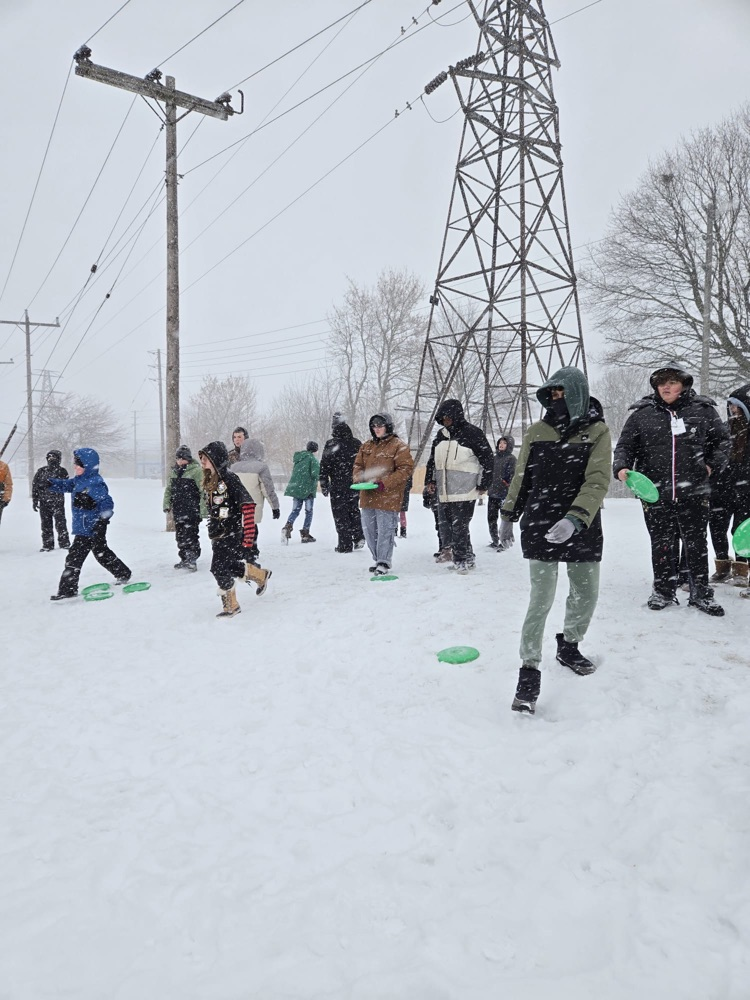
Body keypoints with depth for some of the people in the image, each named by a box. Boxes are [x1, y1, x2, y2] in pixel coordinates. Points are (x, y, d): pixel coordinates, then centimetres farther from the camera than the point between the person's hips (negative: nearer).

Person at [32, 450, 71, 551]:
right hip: (44, 502, 3)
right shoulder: (41, 471, 6)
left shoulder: (62, 471, -1)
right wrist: (35, 500, 5)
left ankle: (64, 543, 9)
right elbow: (35, 486, 9)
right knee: (46, 524, 7)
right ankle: (47, 544, 15)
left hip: (58, 502, -3)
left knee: (60, 523, -2)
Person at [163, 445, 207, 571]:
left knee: (190, 535, -8)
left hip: (192, 510, -7)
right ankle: (184, 558, 23)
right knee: (180, 536, 12)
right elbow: (168, 489, 22)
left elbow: (204, 491, -13)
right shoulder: (173, 471, 13)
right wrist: (166, 504, 15)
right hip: (178, 510, 7)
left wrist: (204, 508, -16)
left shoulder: (196, 470, -10)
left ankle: (192, 559, -2)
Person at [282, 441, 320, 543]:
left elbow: (294, 472, 16)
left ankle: (287, 526, -13)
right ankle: (305, 534, 7)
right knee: (309, 511, 7)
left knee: (295, 510, 11)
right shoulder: (312, 459, -10)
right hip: (308, 489, -5)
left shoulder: (298, 458, 11)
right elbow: (315, 473, -20)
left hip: (295, 488, 5)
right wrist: (315, 483, -1)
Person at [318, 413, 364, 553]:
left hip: (338, 485, -4)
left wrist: (324, 484, -2)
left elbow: (324, 466, -9)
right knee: (354, 510, 21)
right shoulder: (357, 444, 5)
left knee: (340, 514, 2)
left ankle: (345, 545, 2)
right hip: (355, 484, 5)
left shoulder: (331, 445, -10)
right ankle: (358, 537, 10)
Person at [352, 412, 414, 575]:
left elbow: (406, 468, -11)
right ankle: (378, 560, 25)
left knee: (385, 530, -5)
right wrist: (359, 478, -3)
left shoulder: (398, 446, -5)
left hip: (388, 497, -7)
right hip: (367, 496, 7)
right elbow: (358, 465, 20)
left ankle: (383, 562, 6)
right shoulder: (366, 446, 15)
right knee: (369, 531, 12)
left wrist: (385, 483, -18)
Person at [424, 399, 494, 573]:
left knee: (459, 526, -7)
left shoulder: (473, 433, -7)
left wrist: (483, 485, -5)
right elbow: (433, 458, 23)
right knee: (444, 523, 11)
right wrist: (430, 479, 17)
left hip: (464, 491, -7)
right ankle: (449, 549, 27)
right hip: (443, 491, 7)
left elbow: (487, 460, -5)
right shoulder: (441, 434, 13)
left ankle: (463, 559, 4)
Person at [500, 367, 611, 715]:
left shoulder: (597, 432, -3)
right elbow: (521, 478, 11)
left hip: (582, 530, 1)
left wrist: (574, 520, -27)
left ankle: (568, 646, 40)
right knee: (541, 600, -7)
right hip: (540, 527, -1)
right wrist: (508, 516, 12)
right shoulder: (537, 432, 2)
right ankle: (529, 674, 2)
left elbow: (597, 482, -14)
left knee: (586, 595, 14)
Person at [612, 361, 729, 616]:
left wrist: (714, 465, 4)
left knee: (697, 544, 9)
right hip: (656, 494, 0)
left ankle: (701, 593, 23)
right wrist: (621, 467, -13)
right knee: (662, 546, 9)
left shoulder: (703, 410, 4)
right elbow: (625, 445, 4)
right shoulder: (642, 414, 2)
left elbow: (721, 440, 16)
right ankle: (664, 591, 24)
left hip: (694, 492, 0)